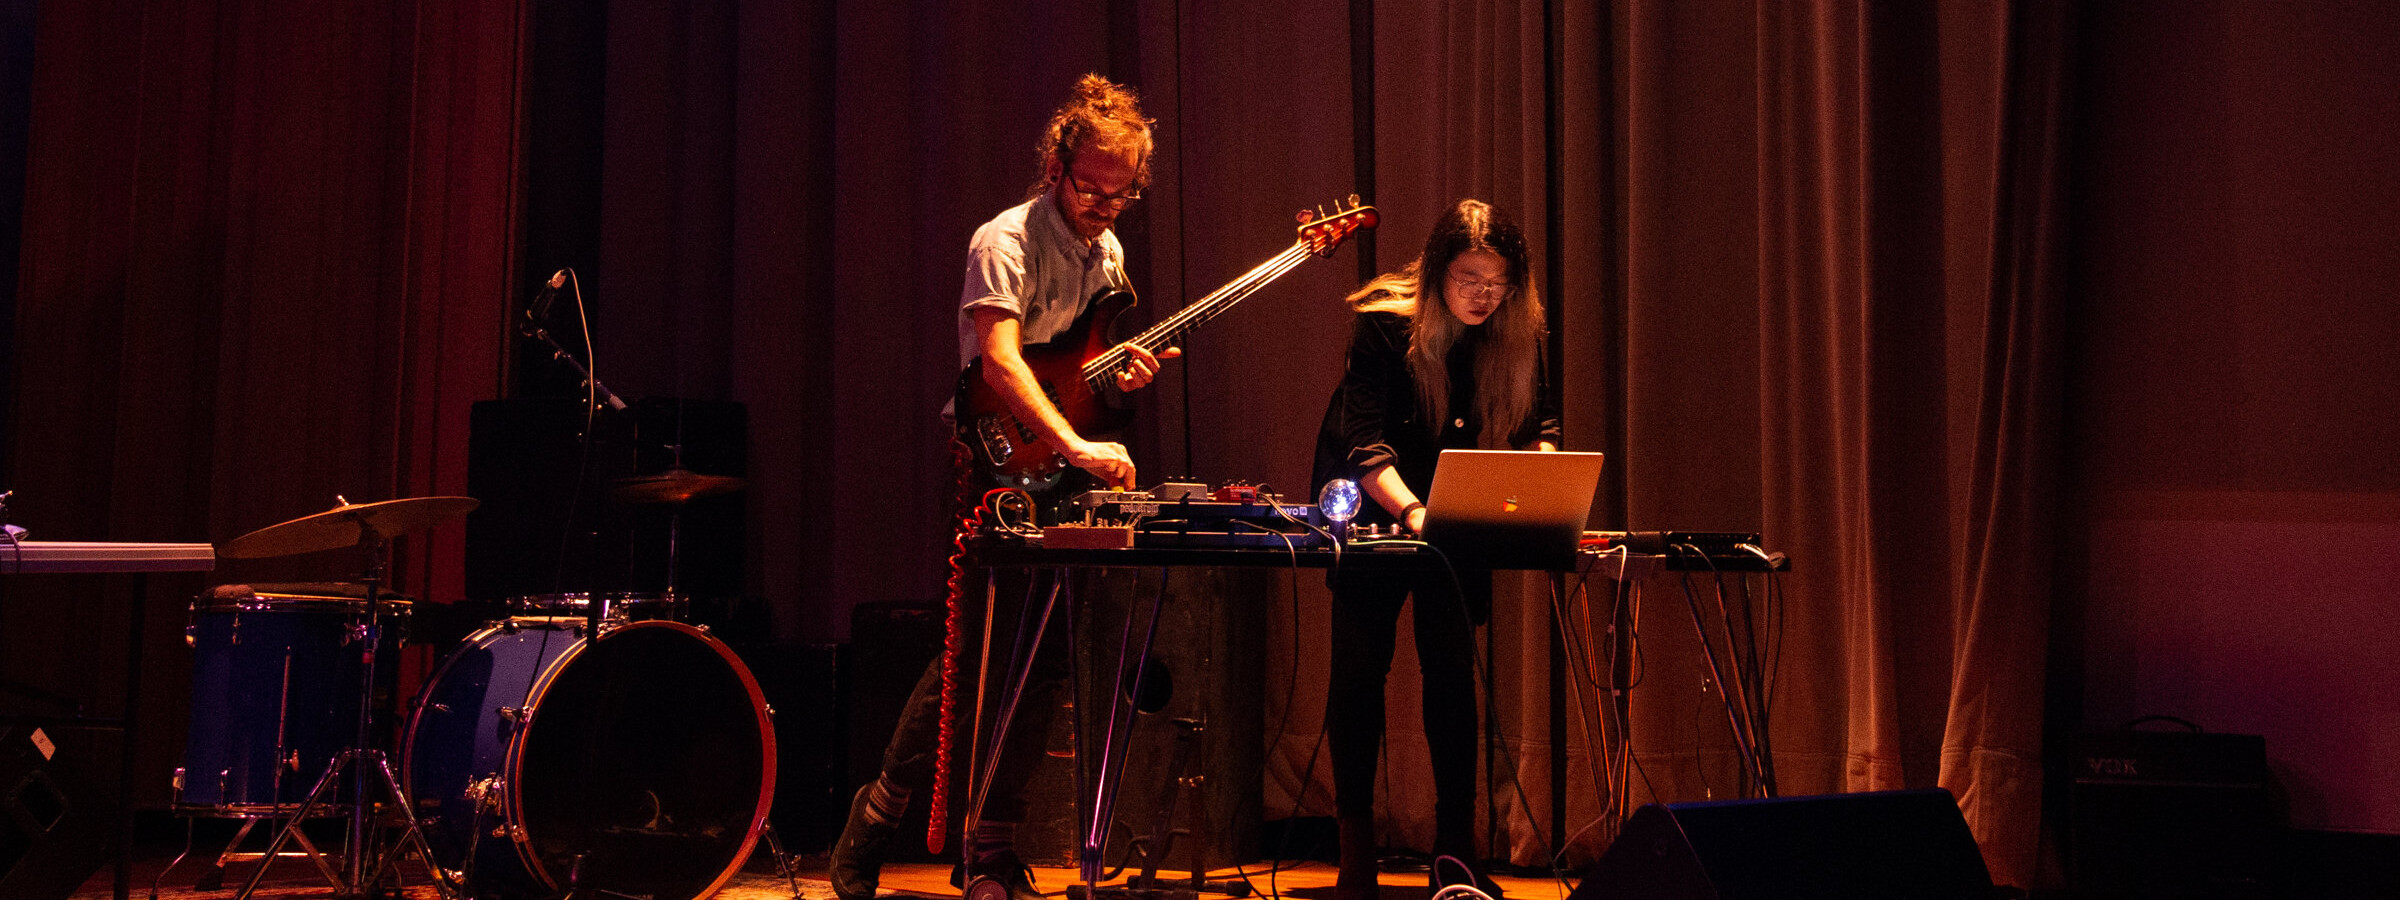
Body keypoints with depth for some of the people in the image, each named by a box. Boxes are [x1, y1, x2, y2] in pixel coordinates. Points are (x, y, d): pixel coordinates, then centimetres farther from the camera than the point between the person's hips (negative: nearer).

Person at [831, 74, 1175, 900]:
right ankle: (876, 822, 4)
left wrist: (1122, 373, -1)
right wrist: (1077, 446, -40)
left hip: (1059, 478, 7)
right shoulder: (1006, 242, -13)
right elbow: (998, 361, -28)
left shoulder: (1105, 251, 12)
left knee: (1042, 657, 5)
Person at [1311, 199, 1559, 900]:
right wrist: (1411, 510, -41)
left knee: (1452, 662, -5)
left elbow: (1538, 421, -4)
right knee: (1360, 663, -5)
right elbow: (1362, 437, -27)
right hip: (1372, 503, -3)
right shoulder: (1384, 322, -21)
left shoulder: (1516, 334, -9)